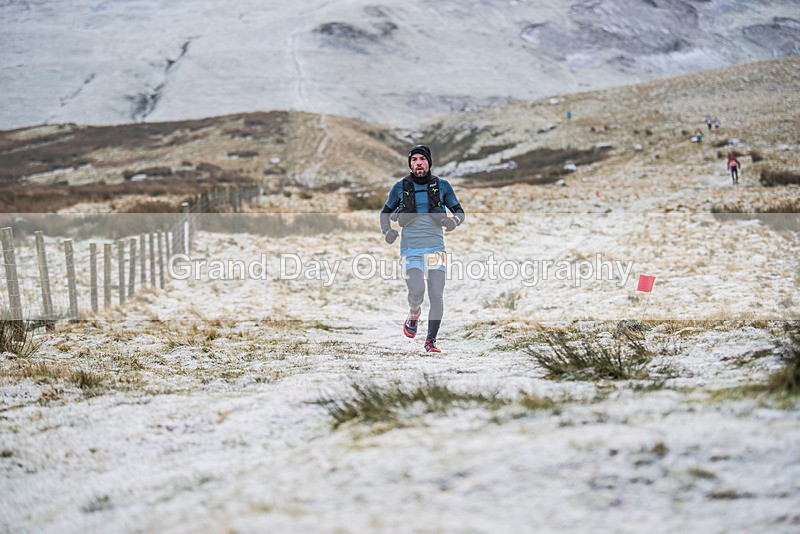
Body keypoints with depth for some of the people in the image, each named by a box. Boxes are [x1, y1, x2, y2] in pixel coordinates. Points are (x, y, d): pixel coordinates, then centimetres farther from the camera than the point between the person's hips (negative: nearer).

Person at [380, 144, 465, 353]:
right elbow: (385, 213, 15)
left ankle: (431, 341, 10)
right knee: (416, 292, -20)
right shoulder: (400, 187, 4)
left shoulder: (442, 186, 4)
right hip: (410, 249, -1)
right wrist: (387, 231, -5)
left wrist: (454, 221, -12)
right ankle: (414, 315, 16)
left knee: (437, 296, -7)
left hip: (435, 248, 1)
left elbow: (459, 211, 12)